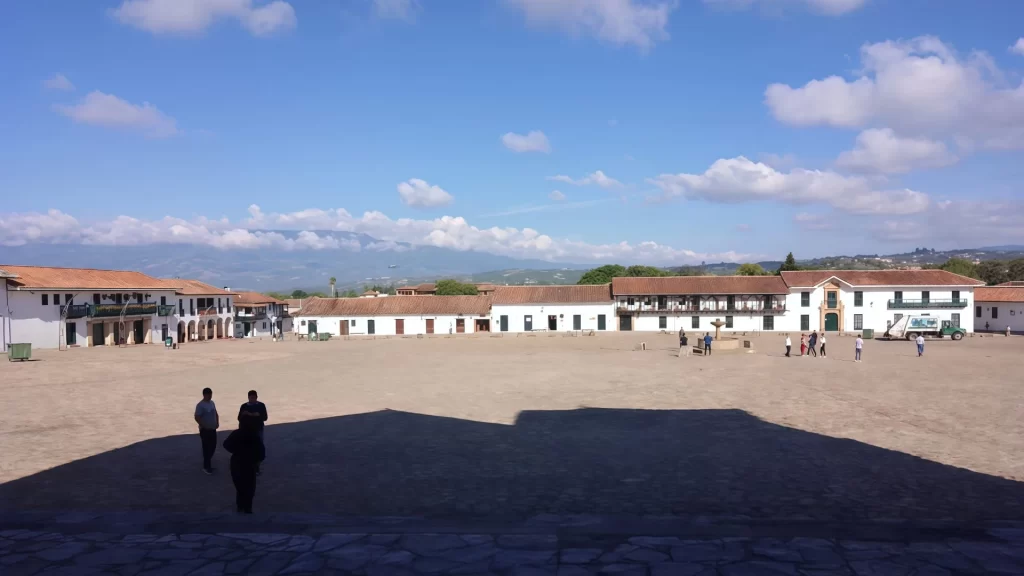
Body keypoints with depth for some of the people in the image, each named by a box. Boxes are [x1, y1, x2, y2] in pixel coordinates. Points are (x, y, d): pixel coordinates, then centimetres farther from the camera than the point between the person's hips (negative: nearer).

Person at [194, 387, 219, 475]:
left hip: (213, 429, 7)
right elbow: (197, 418, -19)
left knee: (213, 446, 13)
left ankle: (207, 461, 33)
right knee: (207, 448, -1)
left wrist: (217, 423, 4)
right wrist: (204, 426, -19)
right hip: (205, 430, -7)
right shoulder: (200, 405, -16)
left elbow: (216, 414, 17)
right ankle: (207, 466, 8)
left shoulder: (212, 403, 7)